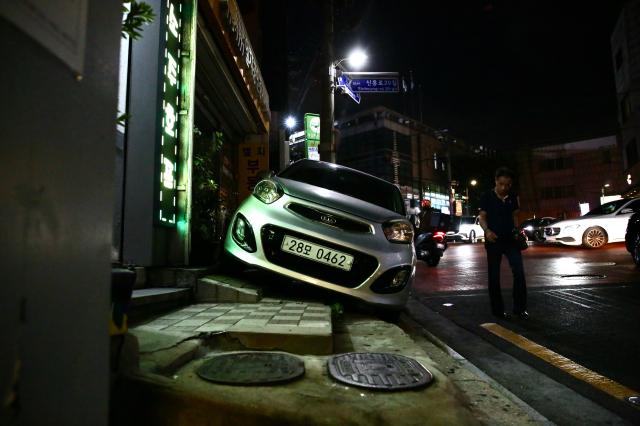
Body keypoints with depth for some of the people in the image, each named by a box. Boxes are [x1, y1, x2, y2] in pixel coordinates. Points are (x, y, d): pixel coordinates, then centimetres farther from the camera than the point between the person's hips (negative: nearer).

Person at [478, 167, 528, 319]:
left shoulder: (513, 197, 7)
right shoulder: (487, 197, -5)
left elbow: (514, 216, 15)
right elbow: (482, 217, -5)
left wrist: (517, 231, -2)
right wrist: (487, 230, -23)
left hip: (510, 239, 3)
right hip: (493, 240, -3)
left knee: (519, 271, -6)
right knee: (494, 275, 3)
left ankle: (520, 308, 7)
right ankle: (497, 309, 14)